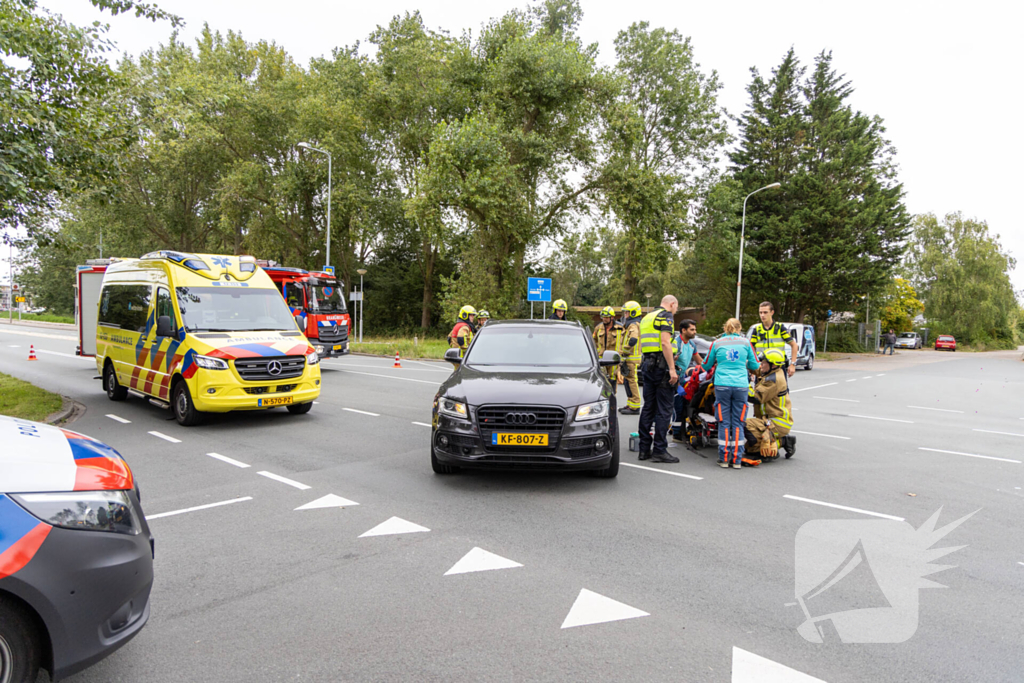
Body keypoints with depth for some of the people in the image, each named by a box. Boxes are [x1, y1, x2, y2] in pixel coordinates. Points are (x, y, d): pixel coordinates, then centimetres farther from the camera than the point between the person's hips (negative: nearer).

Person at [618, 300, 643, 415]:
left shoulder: (634, 325, -15)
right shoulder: (629, 325, 19)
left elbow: (633, 339, -34)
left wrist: (626, 349, -23)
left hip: (631, 358, -10)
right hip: (628, 358, 10)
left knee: (631, 381, -8)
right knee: (628, 381, 15)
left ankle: (635, 407, -5)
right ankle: (630, 404, 23)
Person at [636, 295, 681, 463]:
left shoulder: (646, 317, 21)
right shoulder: (665, 316, -6)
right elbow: (665, 342, -18)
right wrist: (672, 369, -19)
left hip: (647, 365, 9)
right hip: (661, 366, -9)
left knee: (648, 407, 11)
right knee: (664, 410, -5)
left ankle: (644, 449, 13)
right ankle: (659, 450, -4)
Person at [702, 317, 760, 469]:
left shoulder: (717, 343, 6)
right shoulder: (745, 342, 7)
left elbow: (706, 366, 14)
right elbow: (754, 365, 14)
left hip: (722, 386, 0)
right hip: (741, 386, 0)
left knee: (724, 422, 4)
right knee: (738, 423, 5)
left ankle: (724, 458, 6)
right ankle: (736, 460, 6)